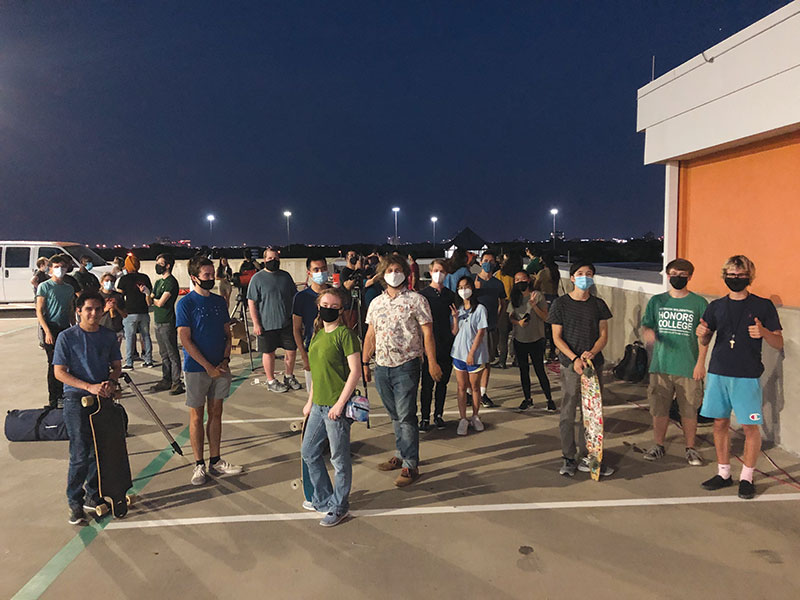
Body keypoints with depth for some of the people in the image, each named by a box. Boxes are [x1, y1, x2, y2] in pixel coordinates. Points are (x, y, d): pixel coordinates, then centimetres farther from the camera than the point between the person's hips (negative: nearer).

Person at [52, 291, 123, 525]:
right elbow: (59, 372, -8)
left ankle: (93, 496, 26)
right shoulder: (67, 337, -5)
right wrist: (89, 386, -18)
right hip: (76, 400, -4)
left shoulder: (109, 336, 6)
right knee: (80, 455, -5)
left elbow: (117, 365, 13)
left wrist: (111, 381, -8)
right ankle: (75, 502, 11)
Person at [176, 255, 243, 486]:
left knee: (216, 413, 11)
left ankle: (215, 461, 22)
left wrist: (225, 360, -3)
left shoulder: (219, 301, 9)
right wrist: (208, 367, -14)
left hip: (220, 368, 5)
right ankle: (199, 465, 15)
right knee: (197, 417, 4)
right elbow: (185, 339, -12)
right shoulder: (185, 303, -7)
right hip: (196, 369, -5)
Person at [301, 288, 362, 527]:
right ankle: (323, 500, 35)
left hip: (337, 406, -9)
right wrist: (310, 401, 20)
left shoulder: (345, 334, -13)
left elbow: (355, 371, -17)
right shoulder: (318, 334, 12)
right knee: (309, 452, 18)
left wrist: (340, 403, -19)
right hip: (319, 405, 9)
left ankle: (338, 507, 22)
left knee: (339, 458, 5)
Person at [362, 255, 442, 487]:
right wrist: (364, 363, 14)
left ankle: (410, 465, 4)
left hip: (406, 366, -5)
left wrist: (432, 361, -11)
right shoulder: (376, 303, 10)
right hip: (382, 366, 5)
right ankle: (401, 455, 30)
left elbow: (427, 332, -6)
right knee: (395, 415, 16)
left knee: (406, 416, -5)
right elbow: (371, 335, 15)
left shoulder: (416, 300, -4)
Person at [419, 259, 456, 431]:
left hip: (446, 346, 3)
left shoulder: (450, 296, 9)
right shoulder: (423, 295, -2)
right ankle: (425, 417, 11)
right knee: (427, 383, 1)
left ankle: (438, 415, 22)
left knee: (443, 383, 10)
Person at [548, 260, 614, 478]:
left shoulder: (598, 304, 9)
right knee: (568, 413, 1)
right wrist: (574, 358, -14)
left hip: (594, 364, 3)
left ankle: (587, 458, 17)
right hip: (570, 365, -3)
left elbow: (603, 335, 6)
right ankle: (569, 458, 13)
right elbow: (557, 337, -2)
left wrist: (592, 352, -13)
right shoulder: (561, 304, 0)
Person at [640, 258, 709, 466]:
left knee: (689, 410, 6)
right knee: (659, 408, 9)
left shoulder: (699, 303, -1)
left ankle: (690, 449, 23)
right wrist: (648, 333, -16)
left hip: (689, 367, -2)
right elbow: (645, 326, 8)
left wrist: (700, 363, -7)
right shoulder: (656, 301, 6)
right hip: (661, 365, 2)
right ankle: (658, 445, 25)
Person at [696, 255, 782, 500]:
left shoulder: (763, 306, 0)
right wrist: (702, 334, -11)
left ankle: (747, 478, 16)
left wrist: (764, 332, -21)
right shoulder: (716, 306, 8)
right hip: (718, 373, 3)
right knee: (720, 423, 8)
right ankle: (723, 473, 22)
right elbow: (705, 342, 12)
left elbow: (779, 344, 0)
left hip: (747, 376, -3)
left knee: (750, 427, 1)